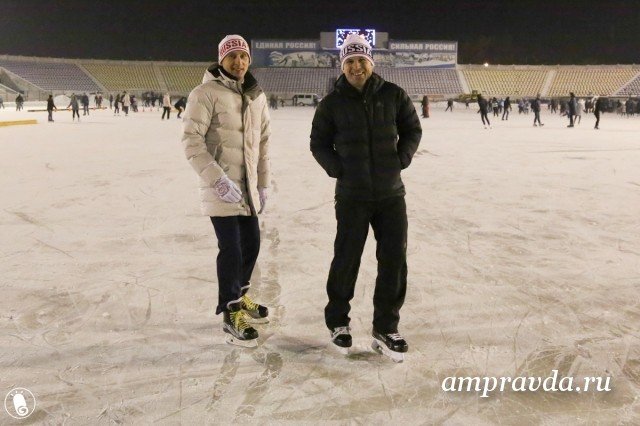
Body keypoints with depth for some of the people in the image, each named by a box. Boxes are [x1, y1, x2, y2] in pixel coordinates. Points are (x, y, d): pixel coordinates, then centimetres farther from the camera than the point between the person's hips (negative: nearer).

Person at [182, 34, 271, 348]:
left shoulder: (257, 97, 11)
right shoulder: (206, 93, -10)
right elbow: (192, 139, -15)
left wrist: (262, 183, 15)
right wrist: (218, 178, -21)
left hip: (248, 188, 7)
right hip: (221, 189, -7)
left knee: (252, 244, 15)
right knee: (231, 249, -6)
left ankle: (239, 297, 38)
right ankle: (231, 315, 11)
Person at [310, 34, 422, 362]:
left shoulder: (393, 95, 1)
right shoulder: (332, 103, -2)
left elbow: (412, 129, 11)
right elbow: (319, 143, 7)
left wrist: (402, 158, -1)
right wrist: (336, 168, -6)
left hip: (391, 193, 2)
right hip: (352, 196, -2)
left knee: (394, 259, 4)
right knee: (346, 260, 5)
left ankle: (385, 330, 18)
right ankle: (337, 321, 27)